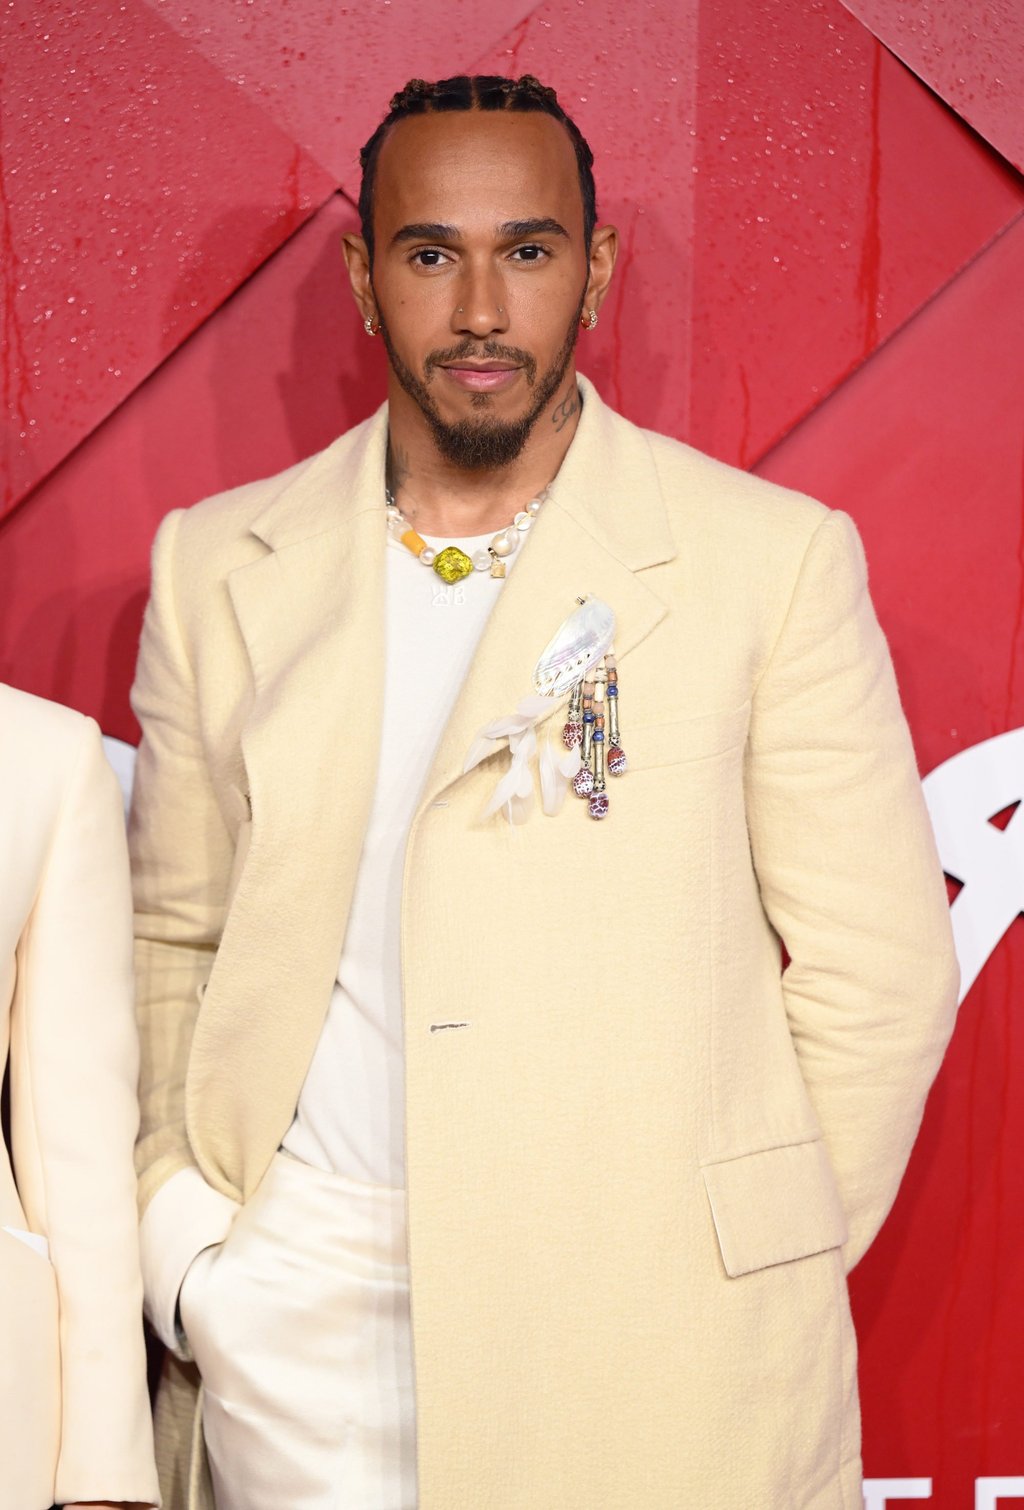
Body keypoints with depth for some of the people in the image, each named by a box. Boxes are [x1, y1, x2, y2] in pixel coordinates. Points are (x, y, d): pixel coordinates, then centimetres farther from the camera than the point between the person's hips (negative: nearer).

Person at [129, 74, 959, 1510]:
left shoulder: (773, 556, -3)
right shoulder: (217, 563, 5)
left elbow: (878, 972, -2)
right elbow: (171, 935, 10)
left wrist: (755, 1283, -3)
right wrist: (180, 1243, 1)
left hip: (648, 1334, -2)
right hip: (295, 1322, 2)